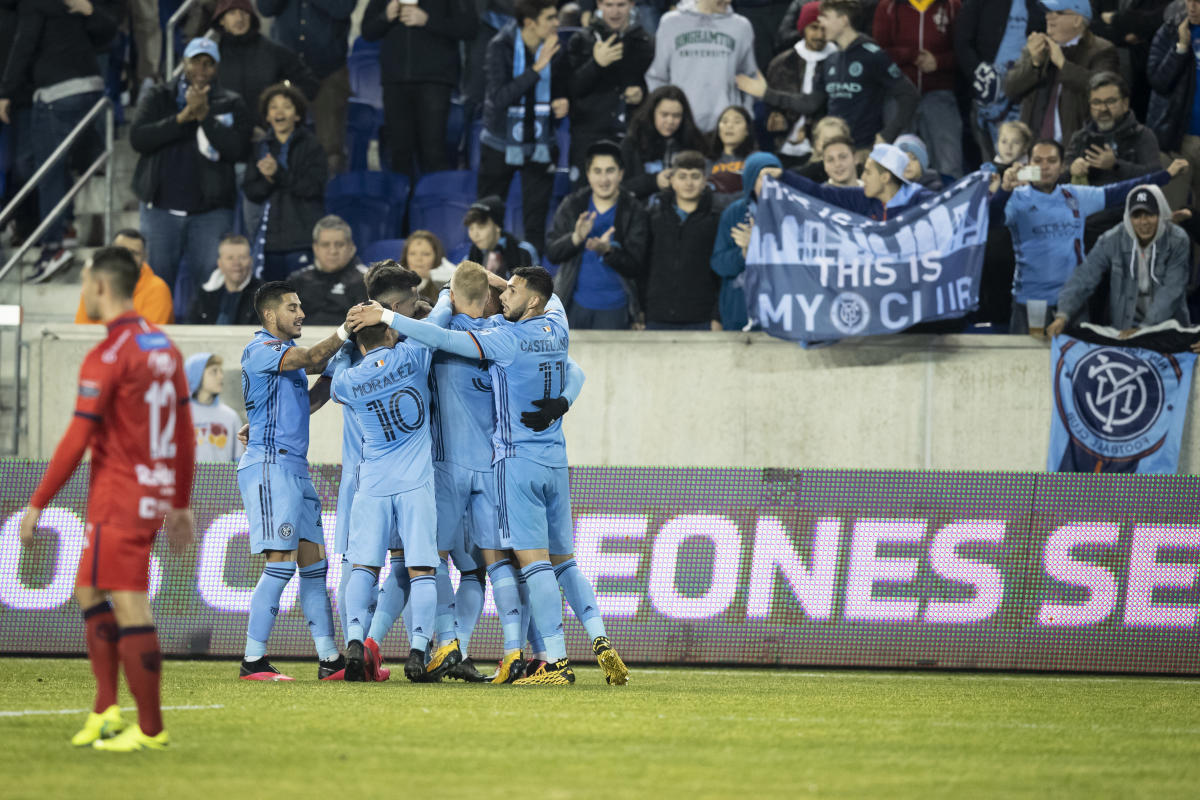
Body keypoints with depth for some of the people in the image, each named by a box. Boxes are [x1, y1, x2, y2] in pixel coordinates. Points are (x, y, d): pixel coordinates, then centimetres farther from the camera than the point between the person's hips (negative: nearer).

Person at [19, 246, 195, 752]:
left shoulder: (108, 356, -15)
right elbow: (185, 434, 14)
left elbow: (76, 442, -16)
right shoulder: (163, 347, 10)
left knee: (130, 611, -5)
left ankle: (151, 730, -3)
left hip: (118, 501, -9)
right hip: (156, 497, 9)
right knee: (88, 592, 18)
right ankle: (105, 711, 12)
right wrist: (182, 504, 21)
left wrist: (37, 504, -11)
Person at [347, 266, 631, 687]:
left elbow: (446, 340, -18)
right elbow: (550, 297, 30)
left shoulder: (508, 339, -14)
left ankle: (556, 662, -13)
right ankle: (600, 640, -2)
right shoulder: (556, 329, 6)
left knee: (534, 560, -8)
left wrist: (385, 317, -12)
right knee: (564, 561, 13)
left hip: (518, 459, -7)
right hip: (555, 460, 7)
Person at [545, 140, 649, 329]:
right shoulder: (572, 205, 1)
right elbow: (552, 253, -3)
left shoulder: (634, 212, -7)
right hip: (575, 304, 2)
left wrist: (608, 251, -31)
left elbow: (635, 268, -11)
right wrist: (576, 238, -24)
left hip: (614, 309, -2)